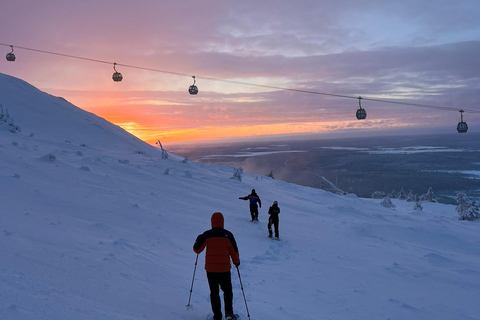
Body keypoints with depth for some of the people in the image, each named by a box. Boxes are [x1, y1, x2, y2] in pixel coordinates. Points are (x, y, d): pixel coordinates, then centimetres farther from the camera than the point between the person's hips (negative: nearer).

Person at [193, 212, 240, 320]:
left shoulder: (206, 235, -7)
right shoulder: (228, 235, -6)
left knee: (214, 292, 13)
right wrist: (236, 262, 19)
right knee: (227, 291, 16)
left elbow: (197, 250, 1)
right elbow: (234, 251, 0)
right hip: (224, 269, 0)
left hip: (210, 269, 0)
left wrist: (198, 240, 21)